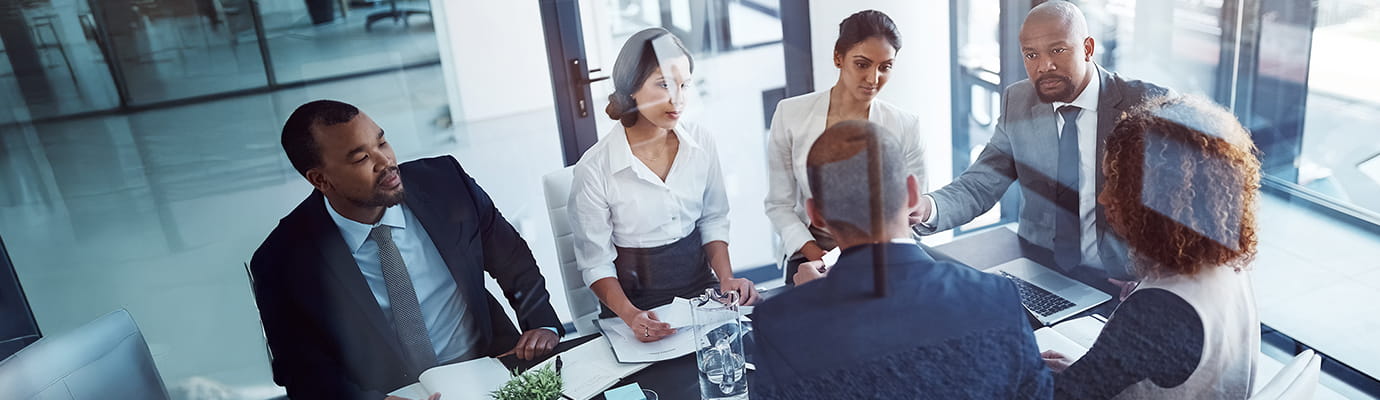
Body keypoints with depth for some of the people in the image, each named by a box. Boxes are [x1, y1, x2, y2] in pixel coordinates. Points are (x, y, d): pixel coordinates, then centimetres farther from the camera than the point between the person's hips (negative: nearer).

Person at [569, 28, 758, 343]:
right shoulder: (595, 169, -13)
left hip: (701, 285, 4)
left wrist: (726, 278, -4)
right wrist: (630, 315, -23)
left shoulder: (702, 143, -1)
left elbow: (713, 220, 10)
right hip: (638, 300, -4)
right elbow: (595, 261, -8)